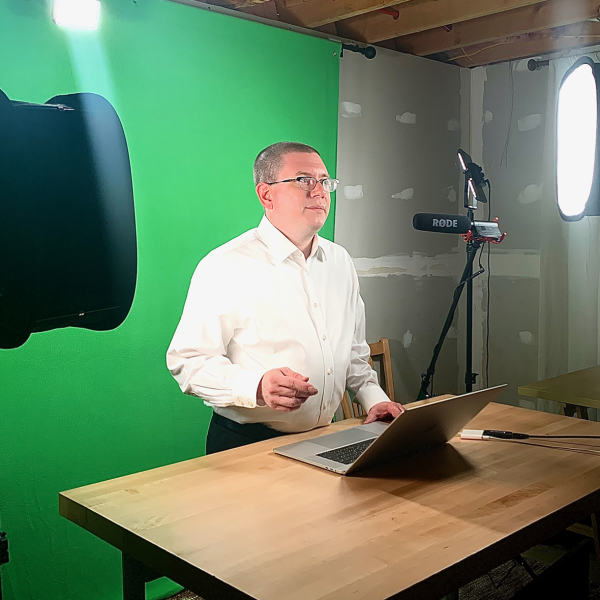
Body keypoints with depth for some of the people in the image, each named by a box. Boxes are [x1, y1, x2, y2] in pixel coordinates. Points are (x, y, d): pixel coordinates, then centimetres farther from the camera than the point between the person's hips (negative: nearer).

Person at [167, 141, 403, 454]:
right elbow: (187, 359, -14)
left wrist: (373, 397, 9)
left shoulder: (340, 260, 12)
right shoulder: (225, 267, -11)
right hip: (246, 444, -5)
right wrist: (257, 387, -28)